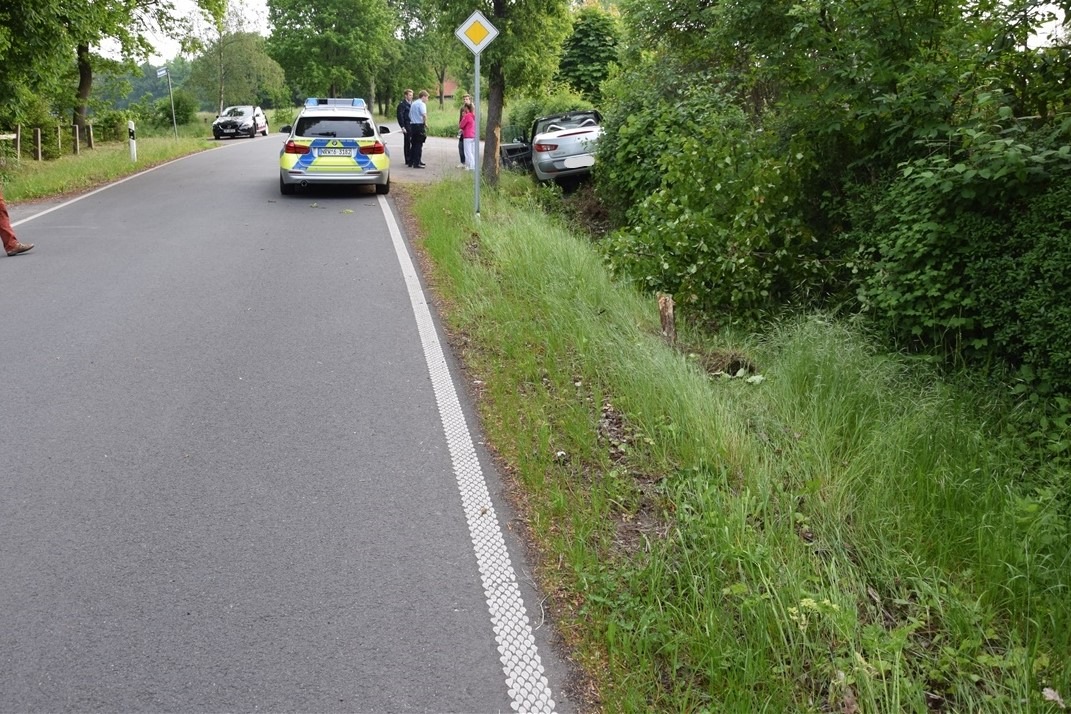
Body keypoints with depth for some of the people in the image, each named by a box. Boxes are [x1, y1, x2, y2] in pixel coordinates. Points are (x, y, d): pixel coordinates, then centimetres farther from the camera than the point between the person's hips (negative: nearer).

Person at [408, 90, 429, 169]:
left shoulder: (413, 104, 17)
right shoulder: (421, 104, -10)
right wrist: (425, 123, -14)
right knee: (418, 145, -5)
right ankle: (416, 163, -7)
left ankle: (411, 162, 20)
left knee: (414, 144, 16)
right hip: (419, 125, -8)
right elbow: (424, 114, -25)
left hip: (412, 125, 8)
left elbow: (410, 115, 21)